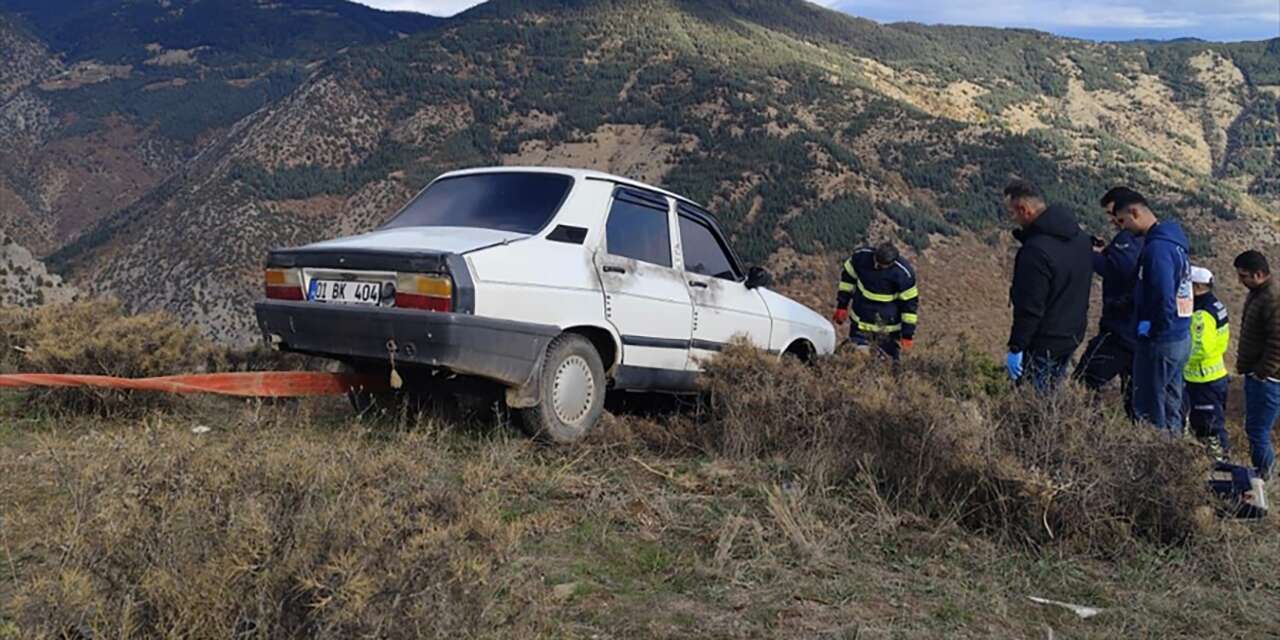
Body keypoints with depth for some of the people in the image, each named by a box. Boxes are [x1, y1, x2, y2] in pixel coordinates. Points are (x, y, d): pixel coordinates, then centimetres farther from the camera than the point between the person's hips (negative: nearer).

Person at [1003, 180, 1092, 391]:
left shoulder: (1036, 250, -27)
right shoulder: (1079, 236, 4)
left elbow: (1030, 308, -25)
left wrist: (1015, 348, -17)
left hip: (1044, 343, -9)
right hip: (1074, 335, 9)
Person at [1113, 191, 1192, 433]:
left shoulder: (1157, 247, -19)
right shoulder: (1174, 242, 11)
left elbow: (1164, 298, -26)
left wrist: (1150, 330, -14)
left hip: (1160, 343, -10)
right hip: (1181, 339, 10)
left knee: (1149, 412, 0)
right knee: (1171, 409, 18)